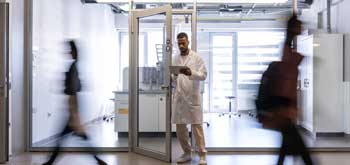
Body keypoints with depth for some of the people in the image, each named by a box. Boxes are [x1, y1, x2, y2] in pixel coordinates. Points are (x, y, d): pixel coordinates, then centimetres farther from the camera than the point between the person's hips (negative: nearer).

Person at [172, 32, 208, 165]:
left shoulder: (197, 57, 0)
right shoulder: (175, 59, 13)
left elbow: (203, 75, -7)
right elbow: (174, 78, 16)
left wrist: (191, 73, -25)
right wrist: (173, 77, -8)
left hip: (193, 97, -4)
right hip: (179, 97, 5)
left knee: (196, 126, -4)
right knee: (180, 127, 6)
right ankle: (187, 153, 20)